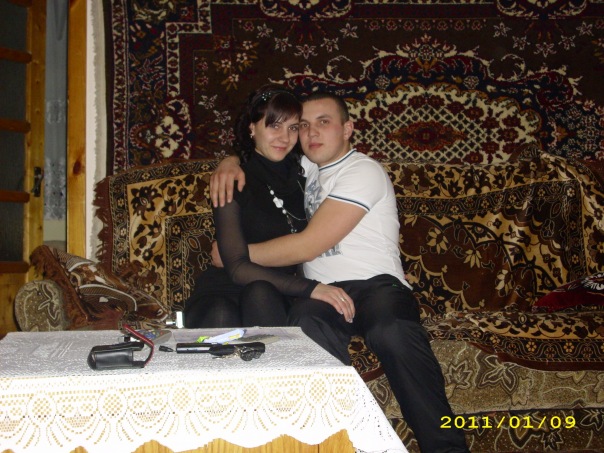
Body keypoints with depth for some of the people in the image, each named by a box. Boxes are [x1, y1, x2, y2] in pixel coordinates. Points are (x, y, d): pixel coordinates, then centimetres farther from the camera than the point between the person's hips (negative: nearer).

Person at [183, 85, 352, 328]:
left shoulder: (298, 174, 10)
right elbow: (238, 268, -14)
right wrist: (310, 288, -24)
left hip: (276, 297, 3)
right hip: (223, 292, -3)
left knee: (261, 294, -34)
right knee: (222, 316, -39)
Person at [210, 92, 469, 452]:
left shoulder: (364, 172, -1)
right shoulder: (306, 166, 22)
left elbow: (308, 246, -9)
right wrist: (231, 163, 9)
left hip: (376, 284, -4)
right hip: (320, 291, 4)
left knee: (392, 329, -40)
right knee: (308, 327, -36)